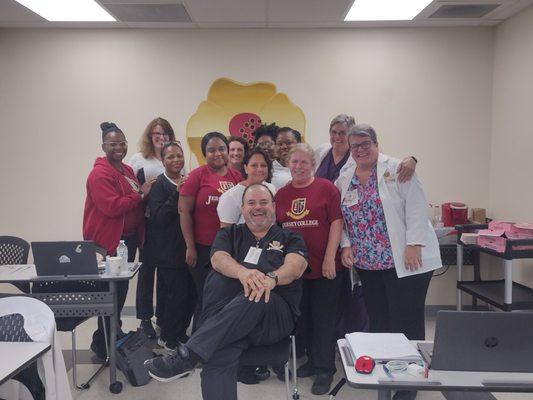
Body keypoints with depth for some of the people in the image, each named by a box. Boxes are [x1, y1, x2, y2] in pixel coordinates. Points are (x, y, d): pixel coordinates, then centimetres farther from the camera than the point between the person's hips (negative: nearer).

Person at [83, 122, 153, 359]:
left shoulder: (128, 170, 13)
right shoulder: (100, 174, -15)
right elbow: (112, 207, -25)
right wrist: (140, 194, -17)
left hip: (129, 238, 9)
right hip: (109, 241, -9)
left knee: (121, 288, 19)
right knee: (112, 291, -3)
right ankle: (103, 345, 11)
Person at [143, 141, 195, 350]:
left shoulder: (187, 182, 12)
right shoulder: (159, 184, -8)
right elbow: (157, 217, -18)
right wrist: (177, 192, -23)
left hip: (185, 247, 7)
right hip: (168, 251, -6)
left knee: (191, 292, 7)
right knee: (177, 292, -6)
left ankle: (180, 333, 27)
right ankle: (167, 337, 16)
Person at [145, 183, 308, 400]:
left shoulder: (289, 238, 15)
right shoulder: (230, 234, 19)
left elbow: (296, 265, -7)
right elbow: (219, 259, -4)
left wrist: (272, 278, -32)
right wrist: (242, 271, -29)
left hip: (279, 316, -1)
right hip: (227, 313, 2)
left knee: (258, 298, -36)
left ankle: (186, 356, -34)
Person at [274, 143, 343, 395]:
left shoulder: (326, 188, -4)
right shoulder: (281, 194, 7)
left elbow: (336, 223, -8)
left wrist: (330, 258, -13)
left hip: (324, 267, -4)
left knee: (324, 319, 4)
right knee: (303, 316, 15)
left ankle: (325, 369, 19)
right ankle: (313, 359, 34)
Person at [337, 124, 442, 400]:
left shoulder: (396, 169, -5)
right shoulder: (344, 180, 11)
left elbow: (416, 207, -11)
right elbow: (341, 217, 13)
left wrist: (413, 244, -18)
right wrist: (345, 245, 0)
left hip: (404, 260, -5)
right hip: (367, 263, 5)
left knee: (406, 322, -1)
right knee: (377, 319, 12)